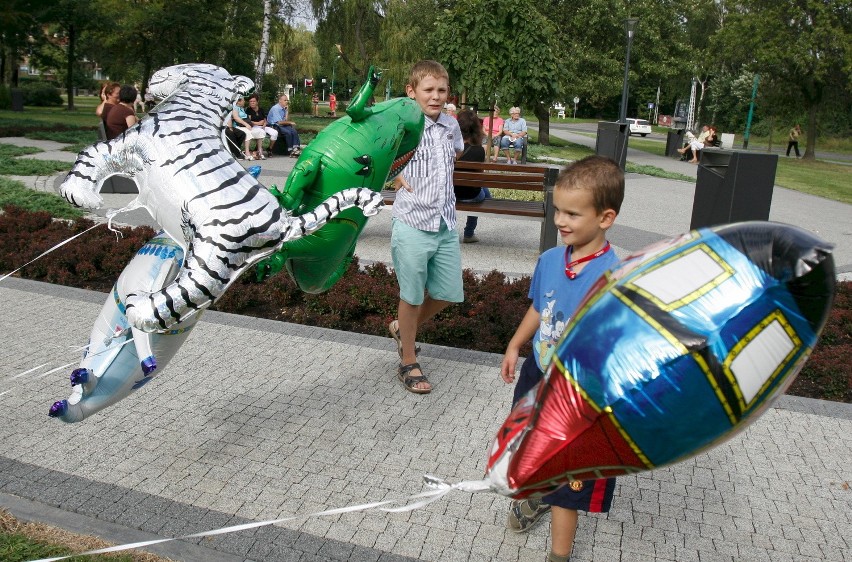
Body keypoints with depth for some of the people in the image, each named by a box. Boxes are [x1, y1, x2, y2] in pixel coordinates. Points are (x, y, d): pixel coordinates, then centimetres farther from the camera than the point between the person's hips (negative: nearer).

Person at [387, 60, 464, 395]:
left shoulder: (451, 125, 6)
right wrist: (396, 179, -14)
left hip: (446, 223, 6)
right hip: (413, 225, -6)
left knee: (449, 294, 14)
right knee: (412, 296, 7)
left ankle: (402, 328, 40)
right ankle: (408, 364, 26)